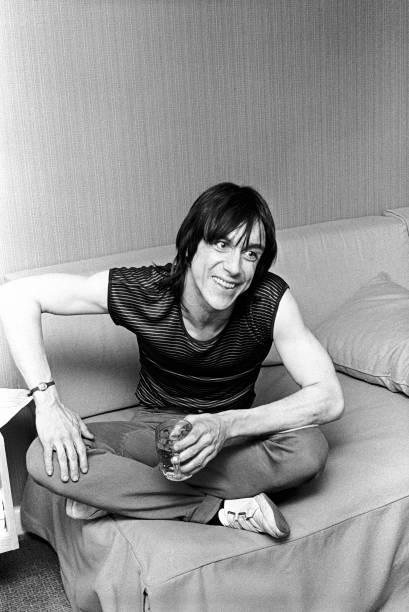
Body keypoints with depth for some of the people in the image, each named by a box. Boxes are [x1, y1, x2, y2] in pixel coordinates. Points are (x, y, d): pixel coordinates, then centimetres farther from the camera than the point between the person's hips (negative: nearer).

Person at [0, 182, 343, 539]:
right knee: (45, 458, -25)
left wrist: (228, 425, -36)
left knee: (310, 449, -31)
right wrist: (47, 399, -27)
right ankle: (220, 510, -21)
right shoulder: (141, 290, -22)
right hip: (154, 429, 0)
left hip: (235, 437, 1)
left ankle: (114, 492, -23)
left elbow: (330, 398, -24)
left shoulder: (271, 300, -23)